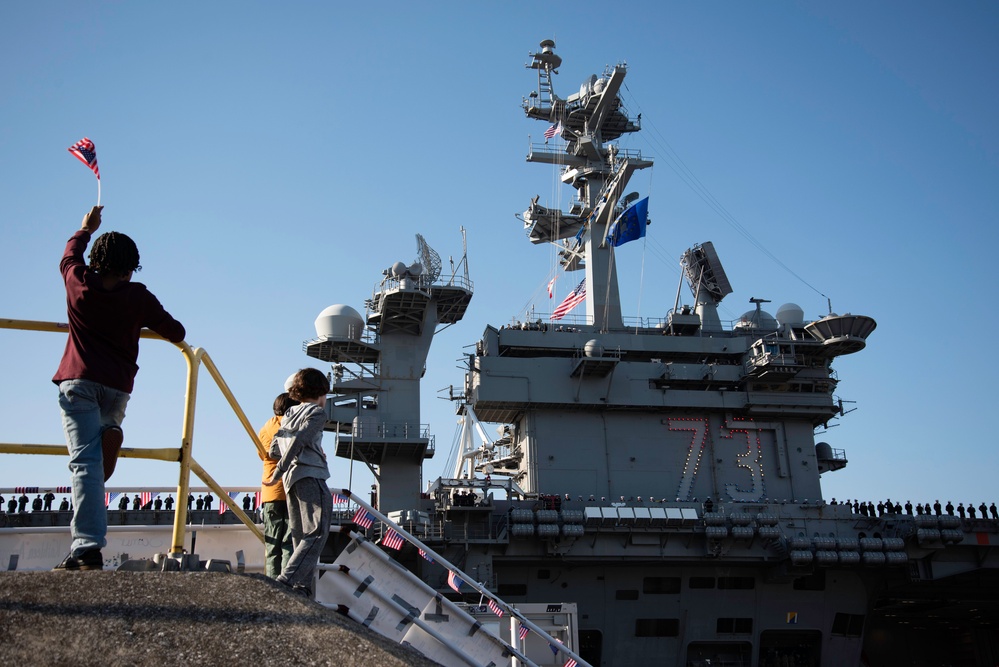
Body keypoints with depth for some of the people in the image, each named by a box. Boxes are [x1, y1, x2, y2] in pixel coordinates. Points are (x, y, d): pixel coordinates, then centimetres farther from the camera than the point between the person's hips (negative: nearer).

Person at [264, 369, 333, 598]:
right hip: (310, 475, -8)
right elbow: (298, 441, -13)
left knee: (301, 537, 7)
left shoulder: (290, 413, 22)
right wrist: (278, 474, -10)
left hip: (292, 479, 8)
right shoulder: (317, 412, 1)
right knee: (317, 532, -13)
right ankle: (286, 581, -26)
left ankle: (302, 588, 1)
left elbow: (274, 449, 20)